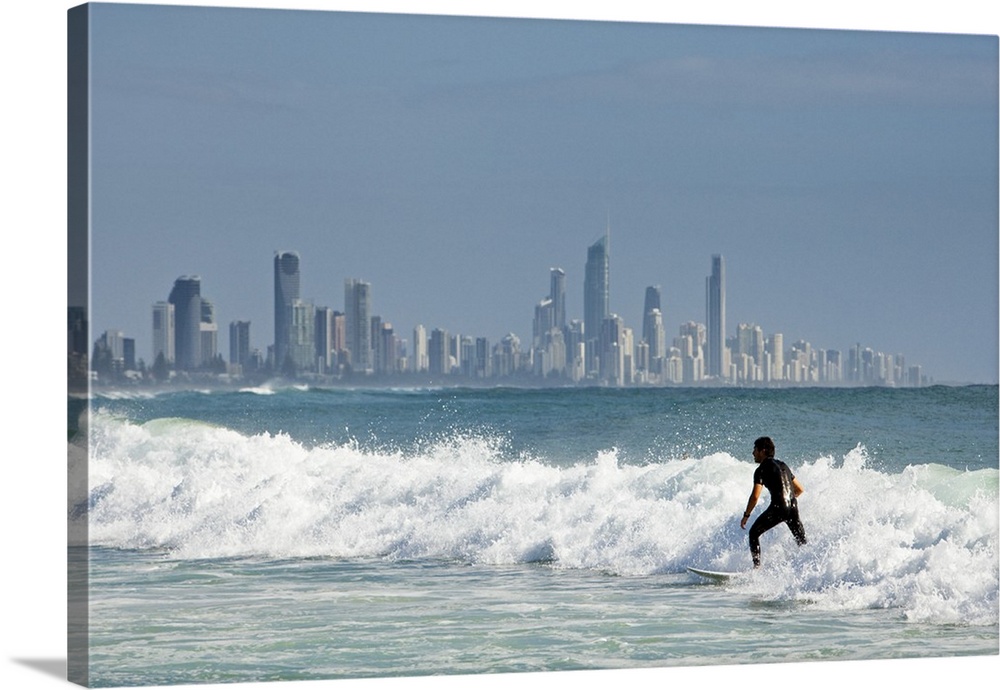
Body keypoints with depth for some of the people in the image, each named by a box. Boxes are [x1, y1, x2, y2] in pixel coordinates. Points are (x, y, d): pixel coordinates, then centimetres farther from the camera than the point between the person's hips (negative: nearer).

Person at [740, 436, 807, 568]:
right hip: (793, 507, 7)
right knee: (802, 541, 16)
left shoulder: (761, 469, -1)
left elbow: (755, 496, -10)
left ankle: (757, 567, -2)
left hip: (778, 507, -7)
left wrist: (746, 515, -1)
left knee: (754, 533, 7)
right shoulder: (783, 466, 21)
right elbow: (800, 489, 26)